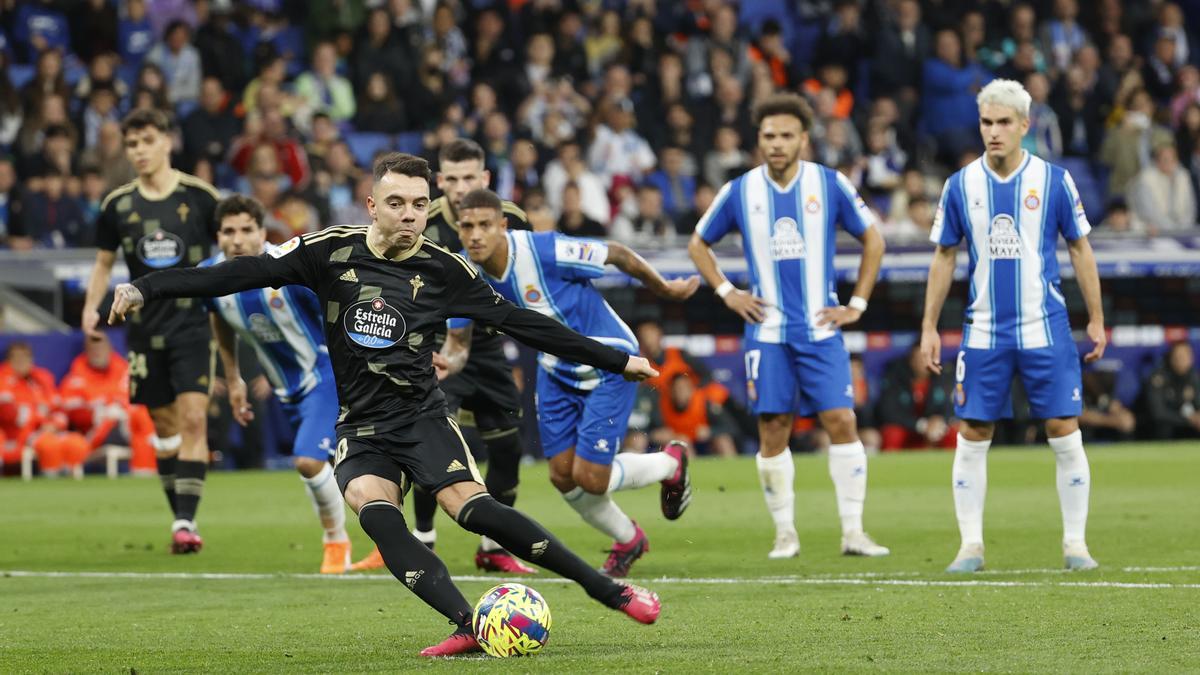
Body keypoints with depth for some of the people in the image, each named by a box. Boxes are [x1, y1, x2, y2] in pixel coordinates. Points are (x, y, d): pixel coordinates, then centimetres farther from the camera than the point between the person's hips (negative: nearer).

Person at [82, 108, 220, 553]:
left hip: (193, 321, -3)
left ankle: (186, 522, -16)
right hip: (145, 328, 3)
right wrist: (91, 307, 1)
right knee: (163, 425, 9)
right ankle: (179, 516, 21)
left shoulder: (200, 196, -4)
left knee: (192, 419, -14)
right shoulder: (117, 205, 4)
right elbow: (104, 262, 15)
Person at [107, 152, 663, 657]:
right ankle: (469, 626, -36)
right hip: (361, 426, 2)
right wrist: (146, 288, -9)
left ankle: (610, 591, -17)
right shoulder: (331, 251, -1)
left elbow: (519, 322, 4)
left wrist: (616, 361, 6)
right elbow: (244, 273, -2)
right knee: (375, 514, -28)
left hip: (422, 415, -2)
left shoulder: (442, 270, -1)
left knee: (472, 507, -24)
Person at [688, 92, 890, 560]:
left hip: (821, 329, -1)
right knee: (773, 430, -1)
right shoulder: (739, 192, 1)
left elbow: (873, 240, 10)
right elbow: (698, 245, 16)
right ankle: (785, 534, 8)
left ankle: (853, 531, -5)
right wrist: (726, 292, 3)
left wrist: (858, 304, 4)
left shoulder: (830, 185, -1)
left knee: (841, 422, -9)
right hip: (768, 332, 1)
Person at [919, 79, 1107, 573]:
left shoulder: (1053, 180, -2)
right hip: (984, 330, 1)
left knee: (1065, 434, -3)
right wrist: (929, 327, 6)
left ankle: (1075, 542, 7)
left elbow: (1080, 249, 6)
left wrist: (1096, 319, 4)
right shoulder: (960, 186, 1)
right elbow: (943, 257, 9)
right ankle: (971, 545, 8)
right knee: (972, 437, 0)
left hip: (1046, 328, -1)